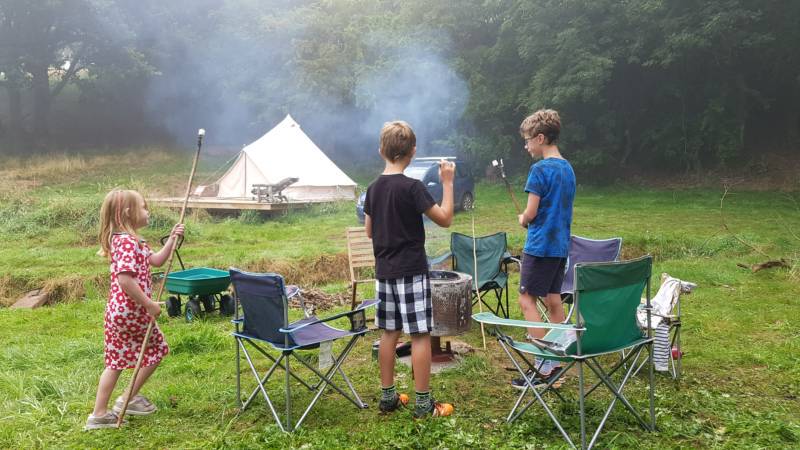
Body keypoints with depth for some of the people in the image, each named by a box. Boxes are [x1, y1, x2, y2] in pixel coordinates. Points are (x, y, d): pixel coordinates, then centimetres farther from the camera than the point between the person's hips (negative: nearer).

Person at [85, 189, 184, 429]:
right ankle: (130, 399, 20)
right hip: (133, 312, -9)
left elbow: (155, 260, 21)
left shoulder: (128, 240, 12)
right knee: (157, 349, 12)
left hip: (117, 312, 9)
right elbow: (125, 279, -30)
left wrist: (172, 239, 14)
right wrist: (149, 305, -24)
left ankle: (99, 414, 17)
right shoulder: (129, 242, -21)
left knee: (116, 360, 14)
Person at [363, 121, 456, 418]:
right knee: (420, 334, 0)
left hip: (384, 271, 7)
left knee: (389, 333, 13)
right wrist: (447, 183, -4)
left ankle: (387, 396, 21)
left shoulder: (373, 188, 6)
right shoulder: (412, 187, -14)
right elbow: (445, 219, -11)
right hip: (411, 270, -7)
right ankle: (423, 403, 5)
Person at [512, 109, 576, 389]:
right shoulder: (568, 168, 12)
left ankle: (544, 368, -4)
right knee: (553, 300, 13)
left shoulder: (540, 169, -15)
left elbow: (531, 212, -16)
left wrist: (522, 220, 5)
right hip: (561, 244, 9)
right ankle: (556, 363, 19)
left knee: (527, 300, -3)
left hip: (540, 245, -9)